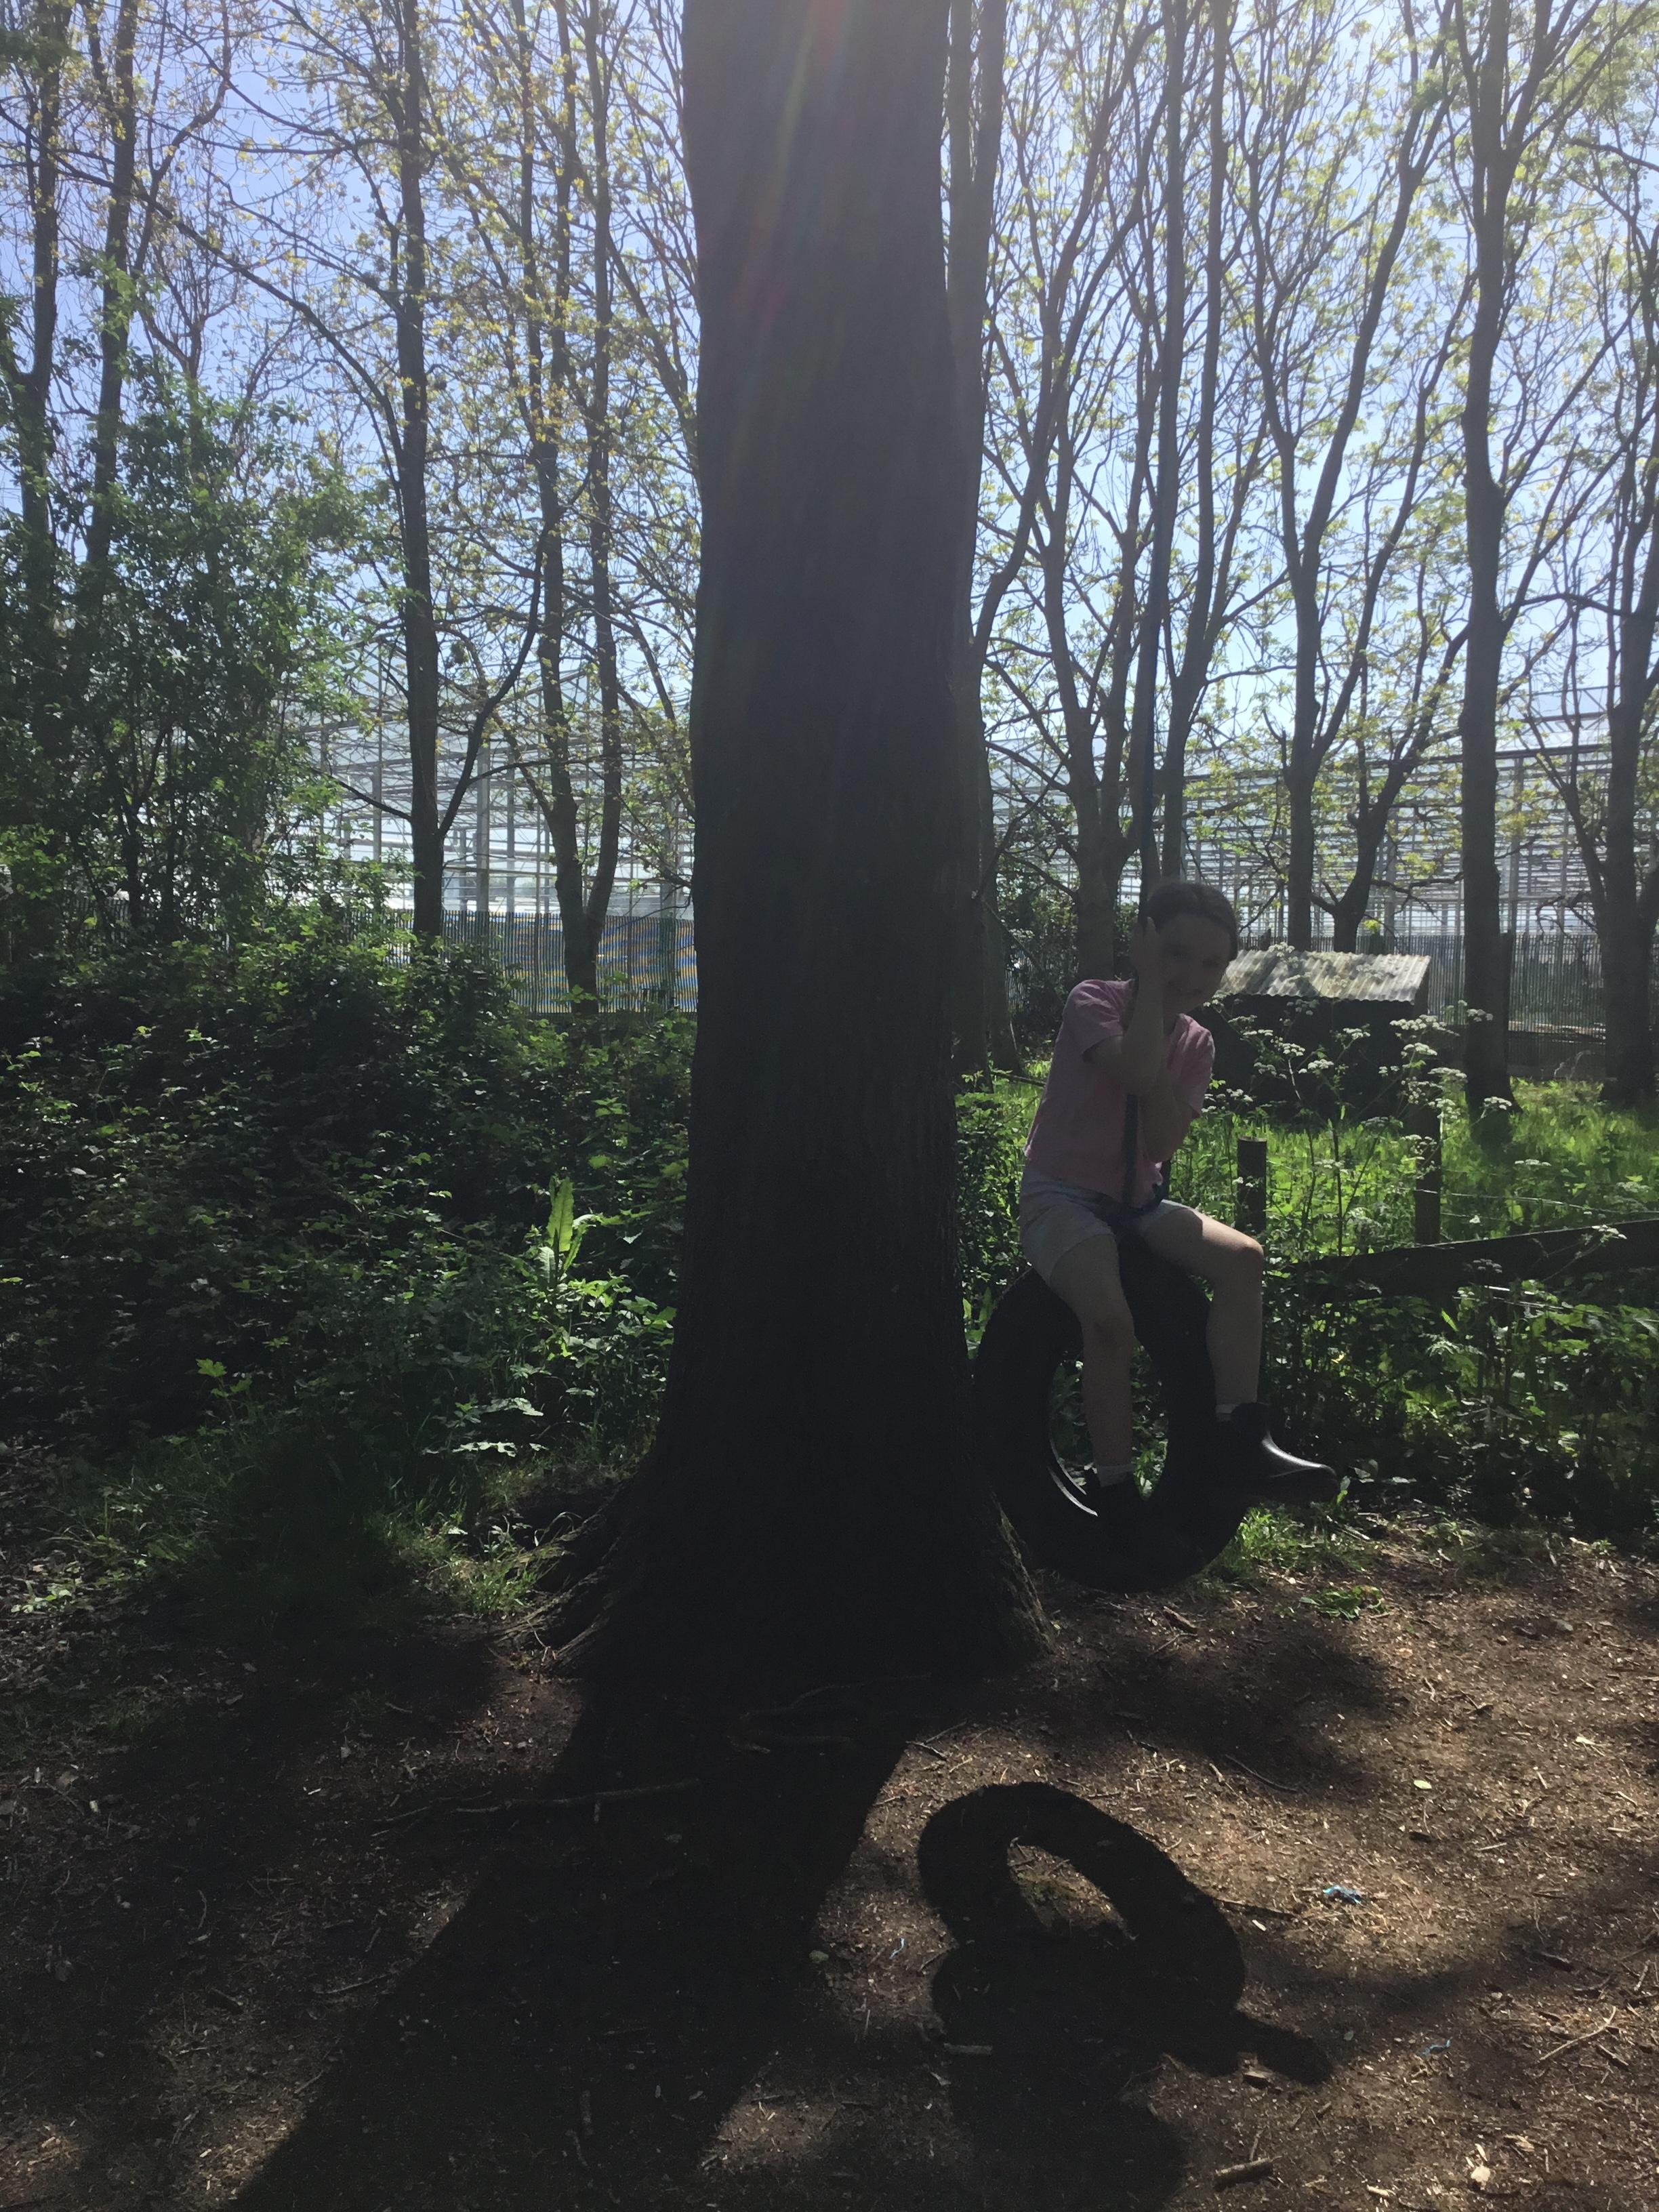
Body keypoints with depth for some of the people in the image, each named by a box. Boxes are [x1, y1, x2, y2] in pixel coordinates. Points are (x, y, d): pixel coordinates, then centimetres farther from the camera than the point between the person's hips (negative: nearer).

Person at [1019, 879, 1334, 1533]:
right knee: (1111, 1317, -31)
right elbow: (1137, 1073, -31)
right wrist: (1151, 984, -21)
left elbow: (1162, 1142, -11)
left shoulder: (1196, 1044, 4)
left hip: (1138, 1202, 6)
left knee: (1243, 1257, -21)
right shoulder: (1093, 1002, -10)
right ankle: (1114, 1490, -15)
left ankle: (1240, 1438, -17)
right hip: (1061, 1196, -5)